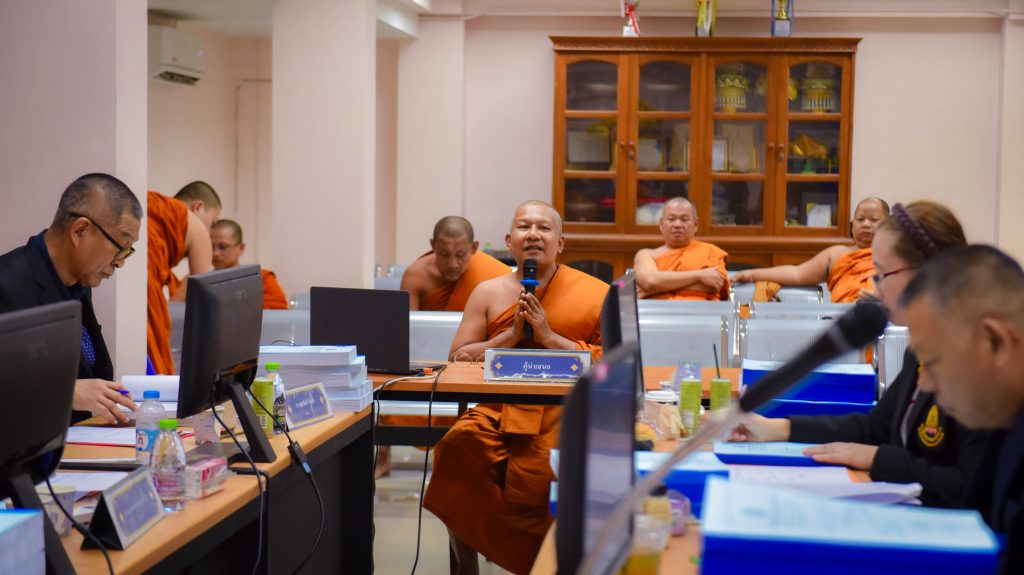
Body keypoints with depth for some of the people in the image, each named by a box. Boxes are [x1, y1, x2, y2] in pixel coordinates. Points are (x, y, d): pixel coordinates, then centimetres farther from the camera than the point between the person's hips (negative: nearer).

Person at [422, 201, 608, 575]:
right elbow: (457, 360, 9)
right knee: (457, 449, -26)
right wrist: (511, 335, -3)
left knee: (533, 477, -31)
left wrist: (548, 336, -9)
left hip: (559, 413, -3)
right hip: (494, 411, 3)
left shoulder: (594, 294, 5)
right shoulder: (488, 292, 15)